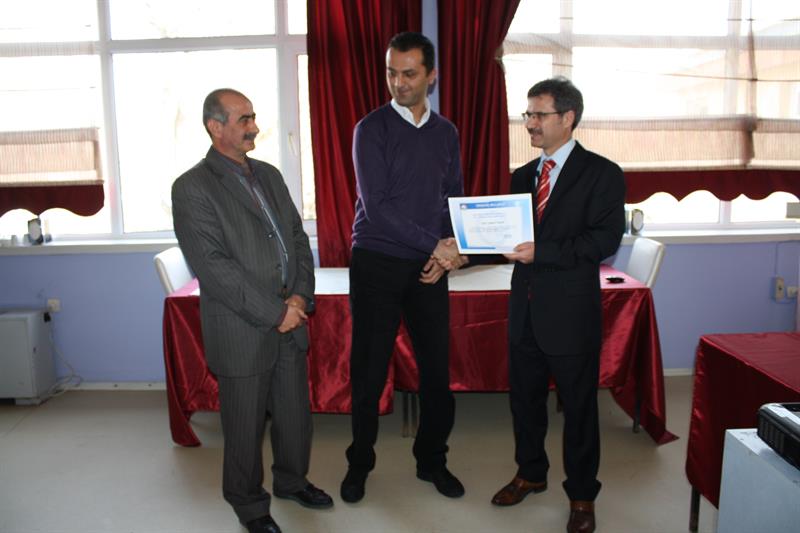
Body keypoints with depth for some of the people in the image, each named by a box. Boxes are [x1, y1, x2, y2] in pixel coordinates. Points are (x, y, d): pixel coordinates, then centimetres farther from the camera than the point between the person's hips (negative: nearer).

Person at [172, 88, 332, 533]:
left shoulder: (269, 175, 11)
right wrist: (274, 313, -17)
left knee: (296, 412, 18)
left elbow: (299, 238, 11)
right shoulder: (192, 188, -11)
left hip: (291, 320, 6)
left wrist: (300, 296, -4)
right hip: (242, 330, -6)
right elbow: (213, 266, -18)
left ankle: (292, 480, 42)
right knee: (246, 425, 10)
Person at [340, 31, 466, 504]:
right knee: (369, 372, 4)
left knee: (437, 368, 6)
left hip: (428, 268, 4)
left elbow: (454, 199, 11)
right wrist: (435, 244, -15)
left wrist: (444, 255, -4)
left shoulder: (446, 132, 9)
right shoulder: (372, 128, -5)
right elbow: (376, 205, -13)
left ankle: (432, 460, 25)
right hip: (377, 264, -3)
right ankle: (360, 464, 22)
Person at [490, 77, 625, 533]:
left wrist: (541, 251, -24)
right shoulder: (523, 176, 12)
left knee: (579, 406, 9)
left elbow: (605, 240, -17)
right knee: (525, 398, 17)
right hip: (525, 308, 6)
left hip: (571, 312, -6)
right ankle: (531, 474, 39)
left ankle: (582, 495, 27)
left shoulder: (602, 173, -7)